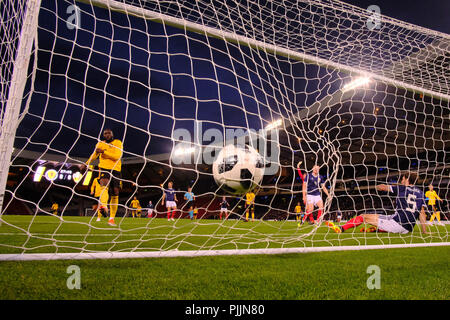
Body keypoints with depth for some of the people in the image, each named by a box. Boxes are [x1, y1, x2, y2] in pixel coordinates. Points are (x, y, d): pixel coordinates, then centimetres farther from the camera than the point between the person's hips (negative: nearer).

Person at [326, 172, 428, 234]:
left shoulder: (402, 188, 1)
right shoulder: (420, 192, 13)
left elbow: (381, 187, 8)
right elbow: (422, 213, 10)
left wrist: (378, 187, 31)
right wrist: (424, 231, 13)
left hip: (397, 222, -6)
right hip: (408, 229, 6)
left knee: (363, 217, 3)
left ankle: (341, 229, 6)